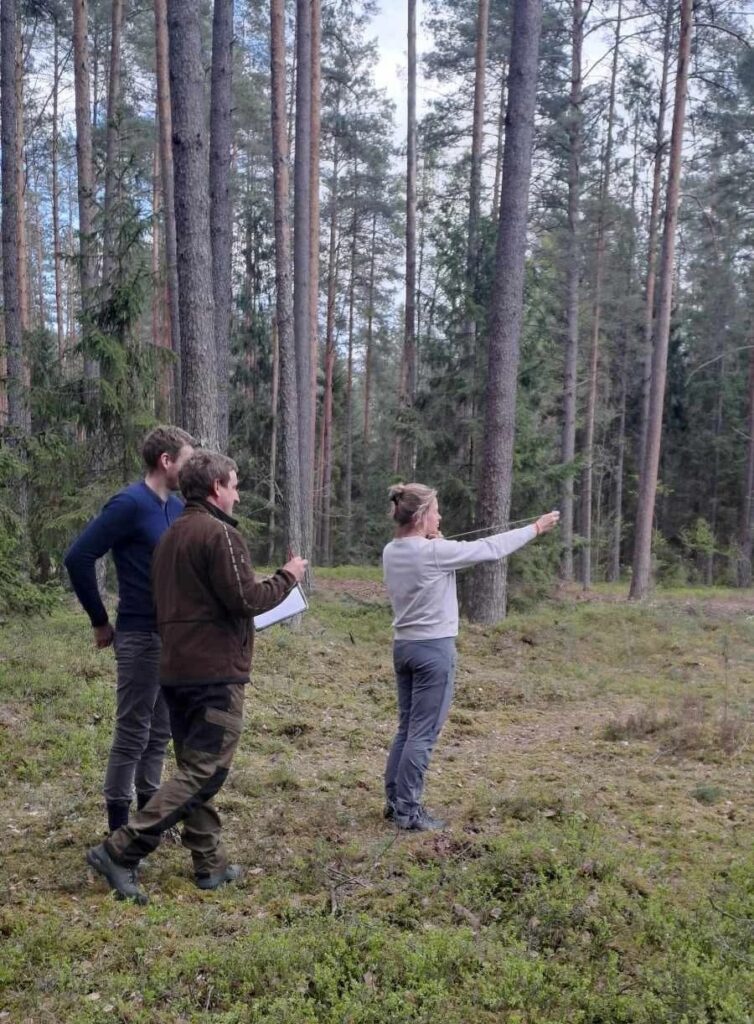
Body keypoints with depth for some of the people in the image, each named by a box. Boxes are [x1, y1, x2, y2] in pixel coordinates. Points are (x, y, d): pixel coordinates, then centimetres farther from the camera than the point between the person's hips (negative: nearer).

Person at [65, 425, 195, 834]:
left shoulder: (177, 508, 9)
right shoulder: (130, 504, -15)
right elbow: (78, 558, -16)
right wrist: (100, 622, -9)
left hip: (174, 635, 8)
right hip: (140, 635, -8)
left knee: (159, 730, 15)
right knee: (132, 733, 1)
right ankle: (120, 831, 13)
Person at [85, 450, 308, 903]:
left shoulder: (172, 535, 15)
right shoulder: (220, 533, -14)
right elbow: (246, 599, -17)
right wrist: (288, 577, -3)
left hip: (177, 669, 10)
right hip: (216, 671, -10)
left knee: (194, 768, 14)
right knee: (204, 773, -4)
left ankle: (210, 862, 20)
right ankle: (121, 851, -7)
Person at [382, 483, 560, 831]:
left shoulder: (391, 552, 3)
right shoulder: (433, 552, -18)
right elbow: (490, 548, -10)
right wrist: (536, 528, 0)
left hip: (404, 646, 8)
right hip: (433, 649, -8)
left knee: (407, 729, 16)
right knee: (423, 734, 0)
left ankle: (394, 801, 22)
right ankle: (407, 811, 7)